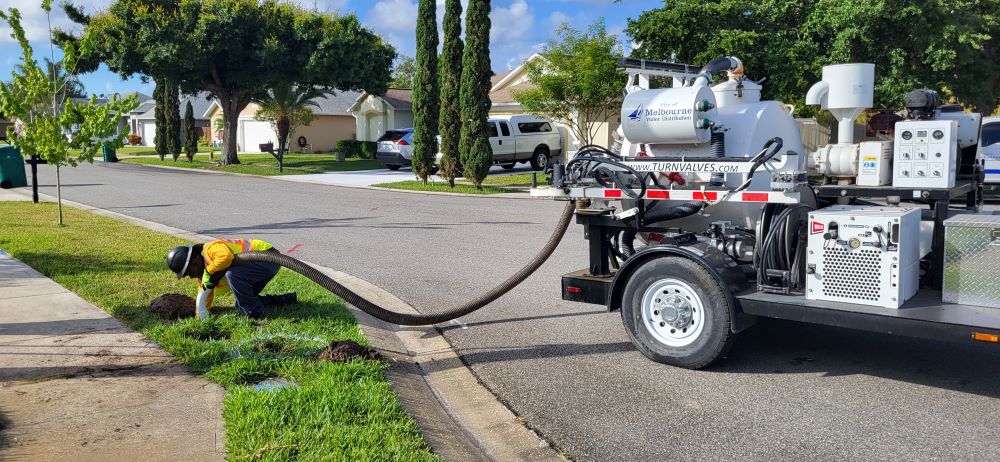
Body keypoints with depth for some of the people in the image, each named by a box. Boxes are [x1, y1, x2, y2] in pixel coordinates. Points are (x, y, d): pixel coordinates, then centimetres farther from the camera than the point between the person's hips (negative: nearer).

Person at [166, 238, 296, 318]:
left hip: (269, 258, -11)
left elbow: (226, 256, -43)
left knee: (232, 274, -31)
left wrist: (209, 271, -28)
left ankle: (255, 314, -17)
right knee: (241, 305, 15)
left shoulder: (210, 249, -22)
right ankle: (287, 299, 19)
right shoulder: (202, 274, 10)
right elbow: (204, 296, 19)